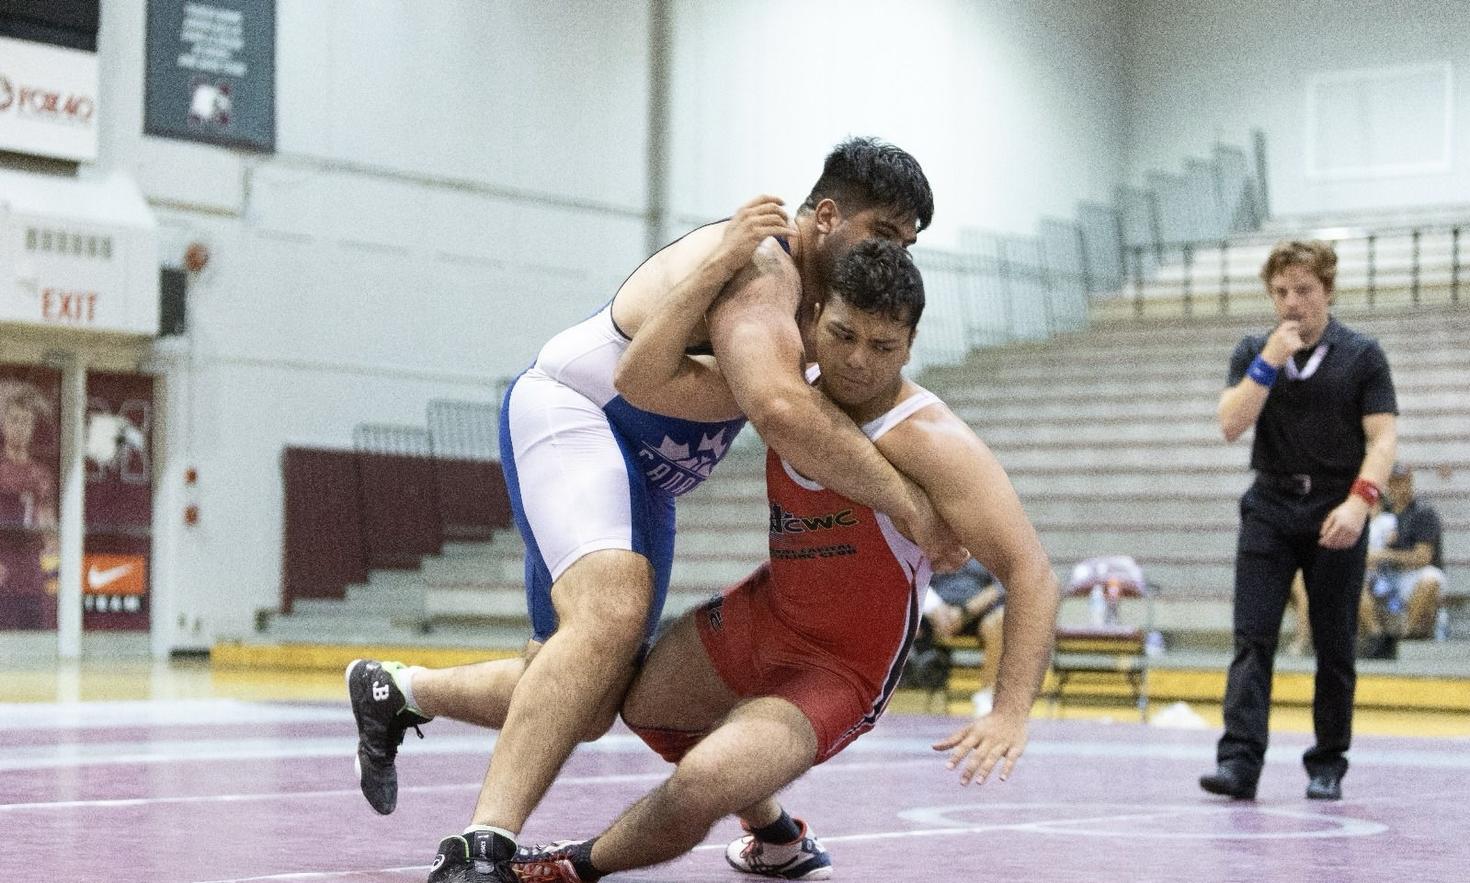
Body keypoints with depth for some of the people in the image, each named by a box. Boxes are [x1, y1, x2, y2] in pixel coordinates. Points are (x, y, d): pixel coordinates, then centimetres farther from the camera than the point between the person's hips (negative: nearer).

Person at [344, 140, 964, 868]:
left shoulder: (811, 287, 9)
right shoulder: (761, 266, -22)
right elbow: (779, 409, -40)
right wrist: (906, 504, -35)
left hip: (642, 477, 11)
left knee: (583, 709, 14)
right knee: (614, 610, -38)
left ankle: (393, 691, 38)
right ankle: (481, 850, -45)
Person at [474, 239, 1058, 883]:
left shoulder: (930, 441, -28)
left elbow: (1030, 571, -31)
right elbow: (642, 384, -18)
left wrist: (1011, 712, -42)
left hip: (839, 677, -7)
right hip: (761, 613, 7)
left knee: (702, 783, -30)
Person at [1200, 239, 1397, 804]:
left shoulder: (1361, 356, 0)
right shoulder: (1254, 353, 7)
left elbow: (1382, 437, -6)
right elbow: (1231, 425, -4)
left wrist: (1359, 501, -21)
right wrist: (1269, 363, -14)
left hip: (1335, 513, -1)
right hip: (1270, 508, 1)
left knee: (1334, 646, 4)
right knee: (1253, 637, -9)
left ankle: (1328, 765, 14)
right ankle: (1240, 762, -16)